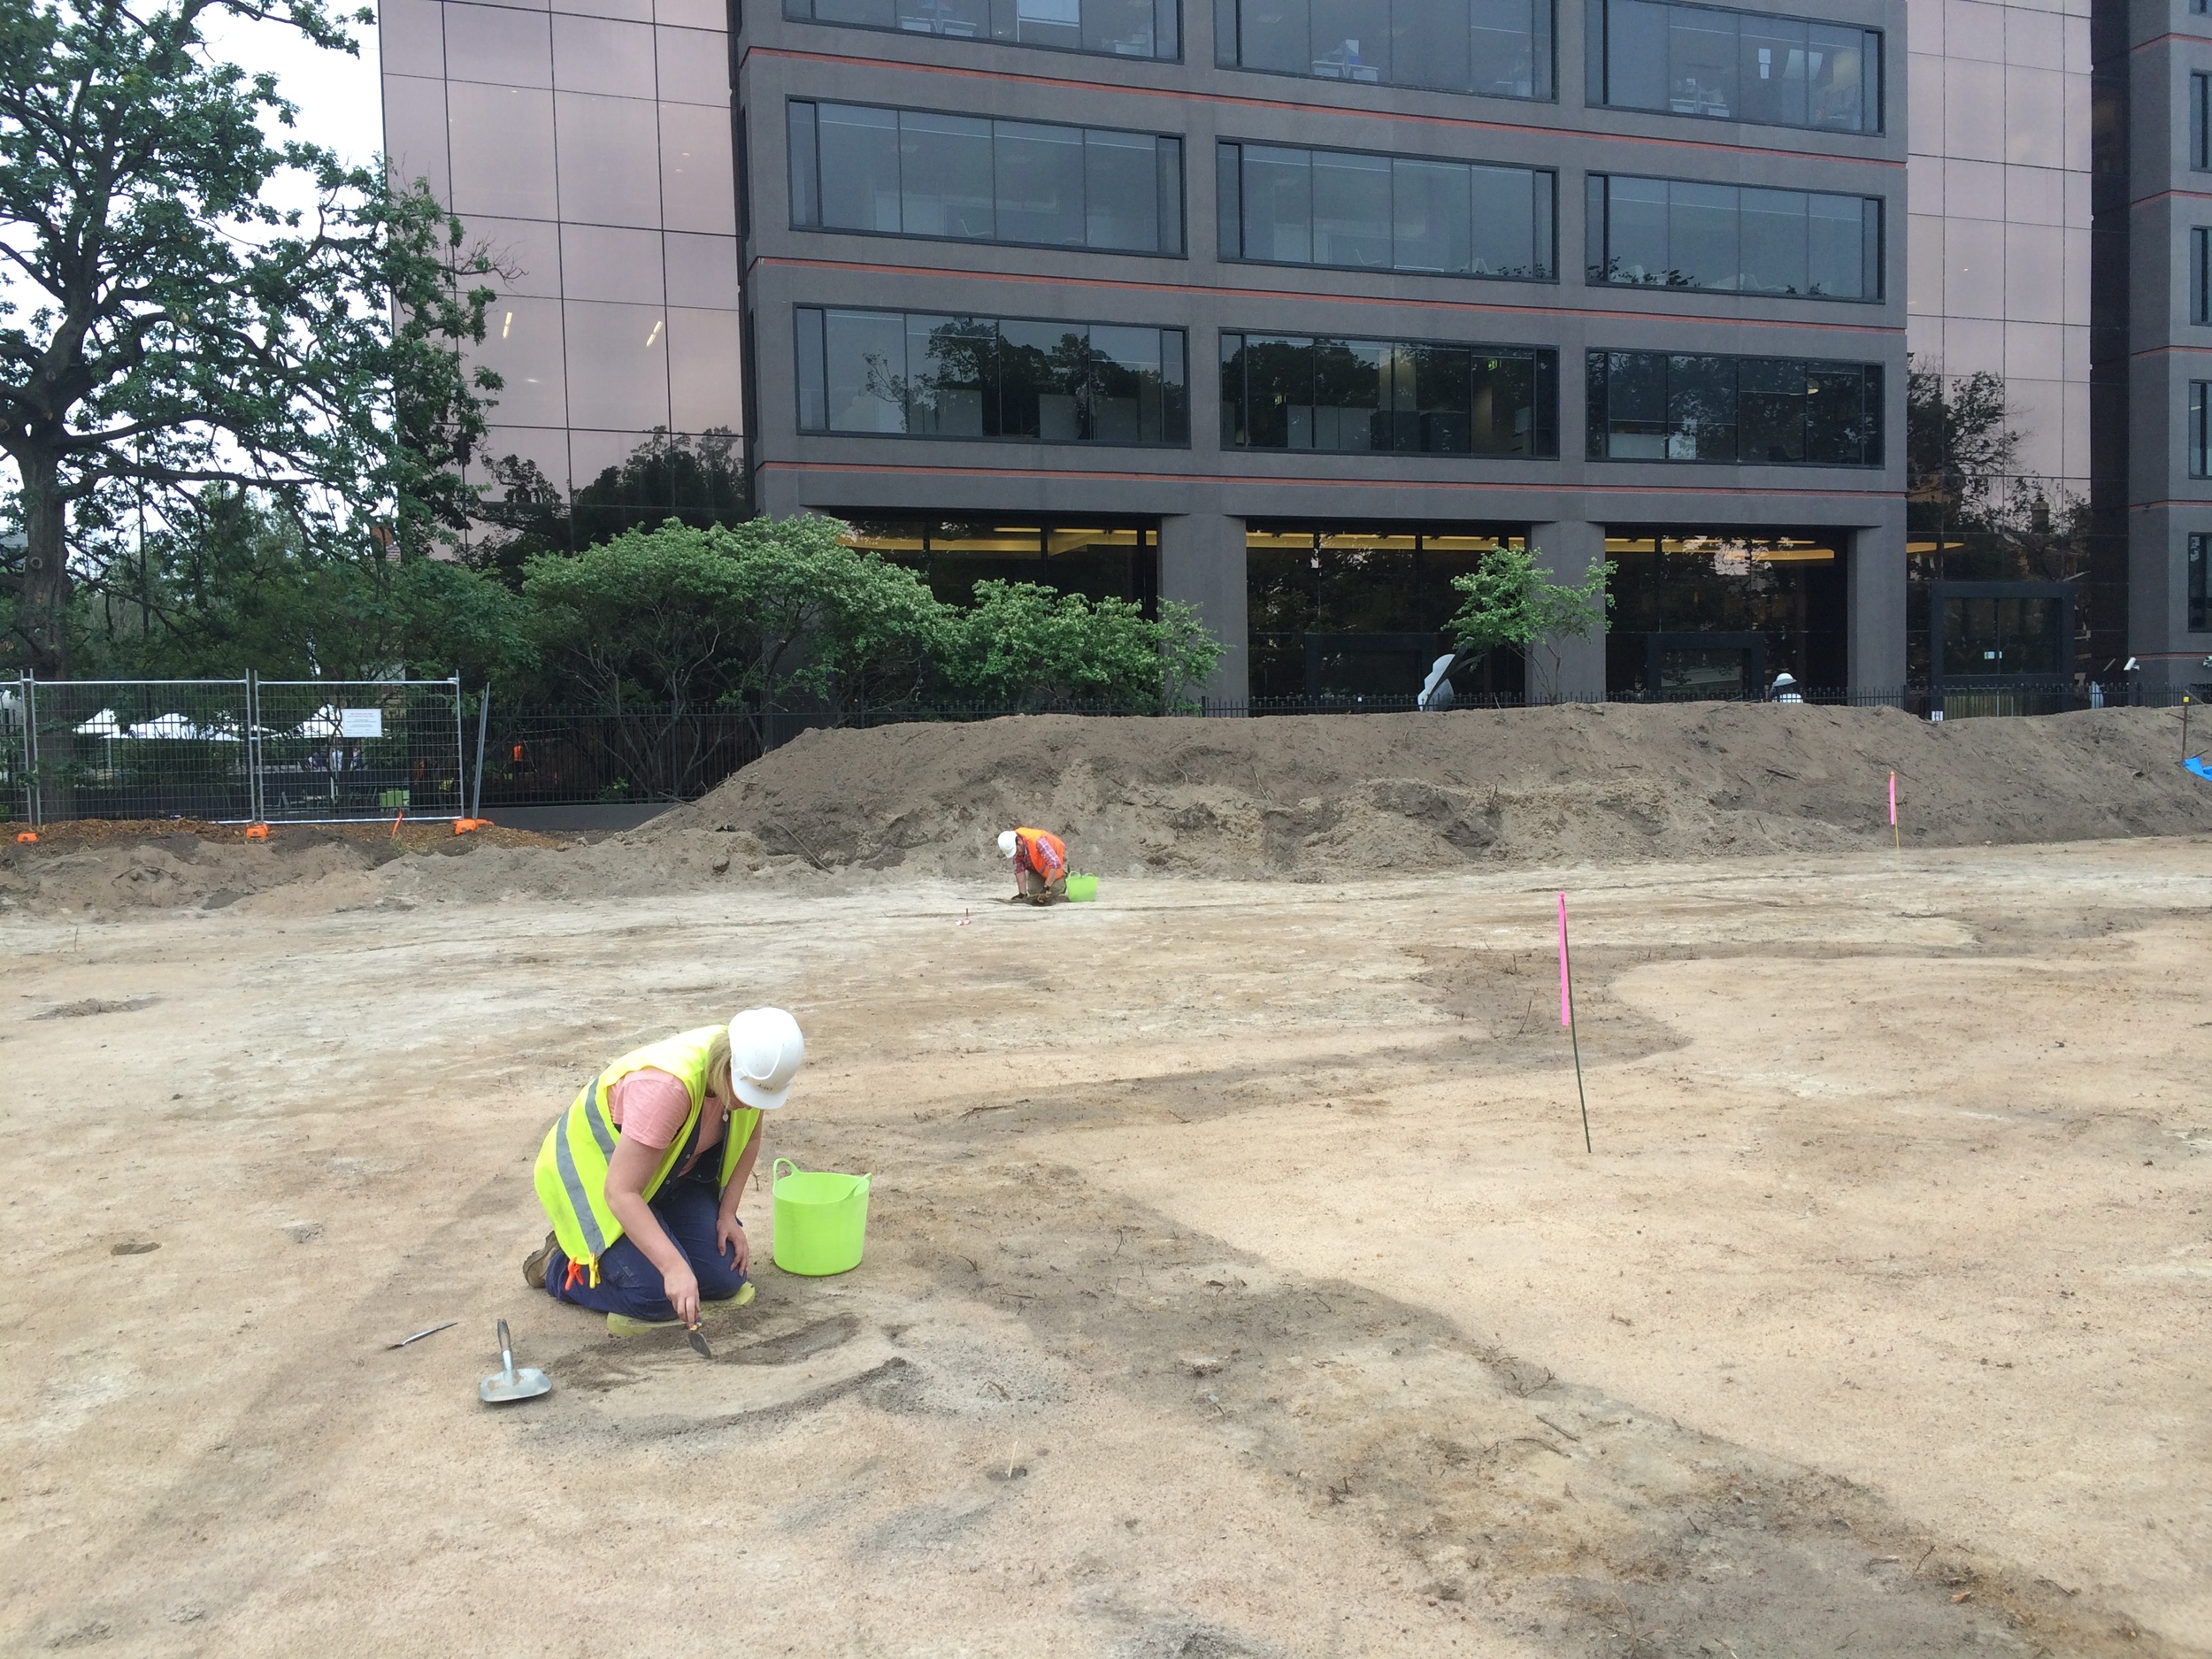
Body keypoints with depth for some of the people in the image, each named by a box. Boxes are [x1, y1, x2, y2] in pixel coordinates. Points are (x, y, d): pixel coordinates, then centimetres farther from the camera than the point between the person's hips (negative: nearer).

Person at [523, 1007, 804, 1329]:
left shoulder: (751, 1071, -18)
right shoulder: (665, 1085, -40)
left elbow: (748, 1140, 4)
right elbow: (621, 1192, -37)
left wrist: (727, 1214, -5)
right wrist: (673, 1266, -41)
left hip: (670, 1175, 7)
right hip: (595, 1172, -7)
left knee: (726, 1277, -7)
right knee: (659, 1294, -21)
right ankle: (559, 1265, 6)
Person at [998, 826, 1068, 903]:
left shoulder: (1037, 841, -43)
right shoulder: (1011, 845, -24)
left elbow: (1055, 864, -47)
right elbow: (1019, 869, -18)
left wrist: (1046, 888, -46)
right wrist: (1022, 894, -22)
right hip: (1037, 865, 5)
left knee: (1055, 892, -17)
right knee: (1033, 891, -10)